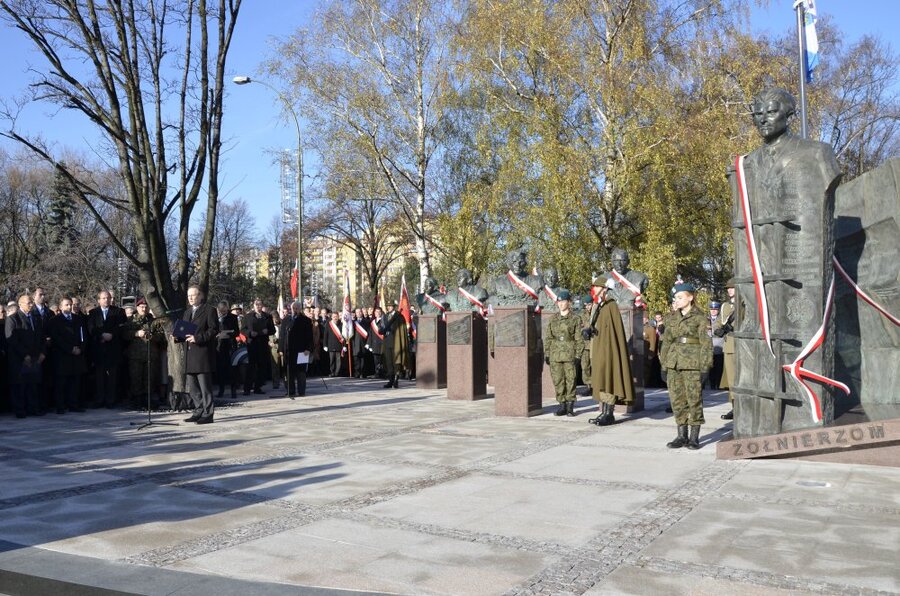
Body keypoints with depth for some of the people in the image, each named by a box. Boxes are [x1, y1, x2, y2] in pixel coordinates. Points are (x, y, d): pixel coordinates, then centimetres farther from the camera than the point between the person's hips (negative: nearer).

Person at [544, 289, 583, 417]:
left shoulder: (575, 319, 1)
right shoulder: (553, 318, 10)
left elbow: (579, 339, 0)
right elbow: (548, 337, 12)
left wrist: (578, 355, -7)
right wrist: (546, 353, 6)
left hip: (569, 354, -3)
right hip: (555, 355, 3)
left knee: (570, 380, -2)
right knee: (557, 380, 3)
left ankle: (570, 406, 7)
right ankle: (562, 405, 12)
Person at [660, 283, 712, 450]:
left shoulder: (700, 318, -3)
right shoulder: (671, 317, 13)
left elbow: (706, 344, -6)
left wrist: (704, 367, -11)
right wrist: (663, 365, 13)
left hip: (692, 364, -6)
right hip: (674, 364, 6)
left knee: (694, 399, -1)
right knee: (677, 400, 7)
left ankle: (694, 437, 8)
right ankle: (682, 435, 17)